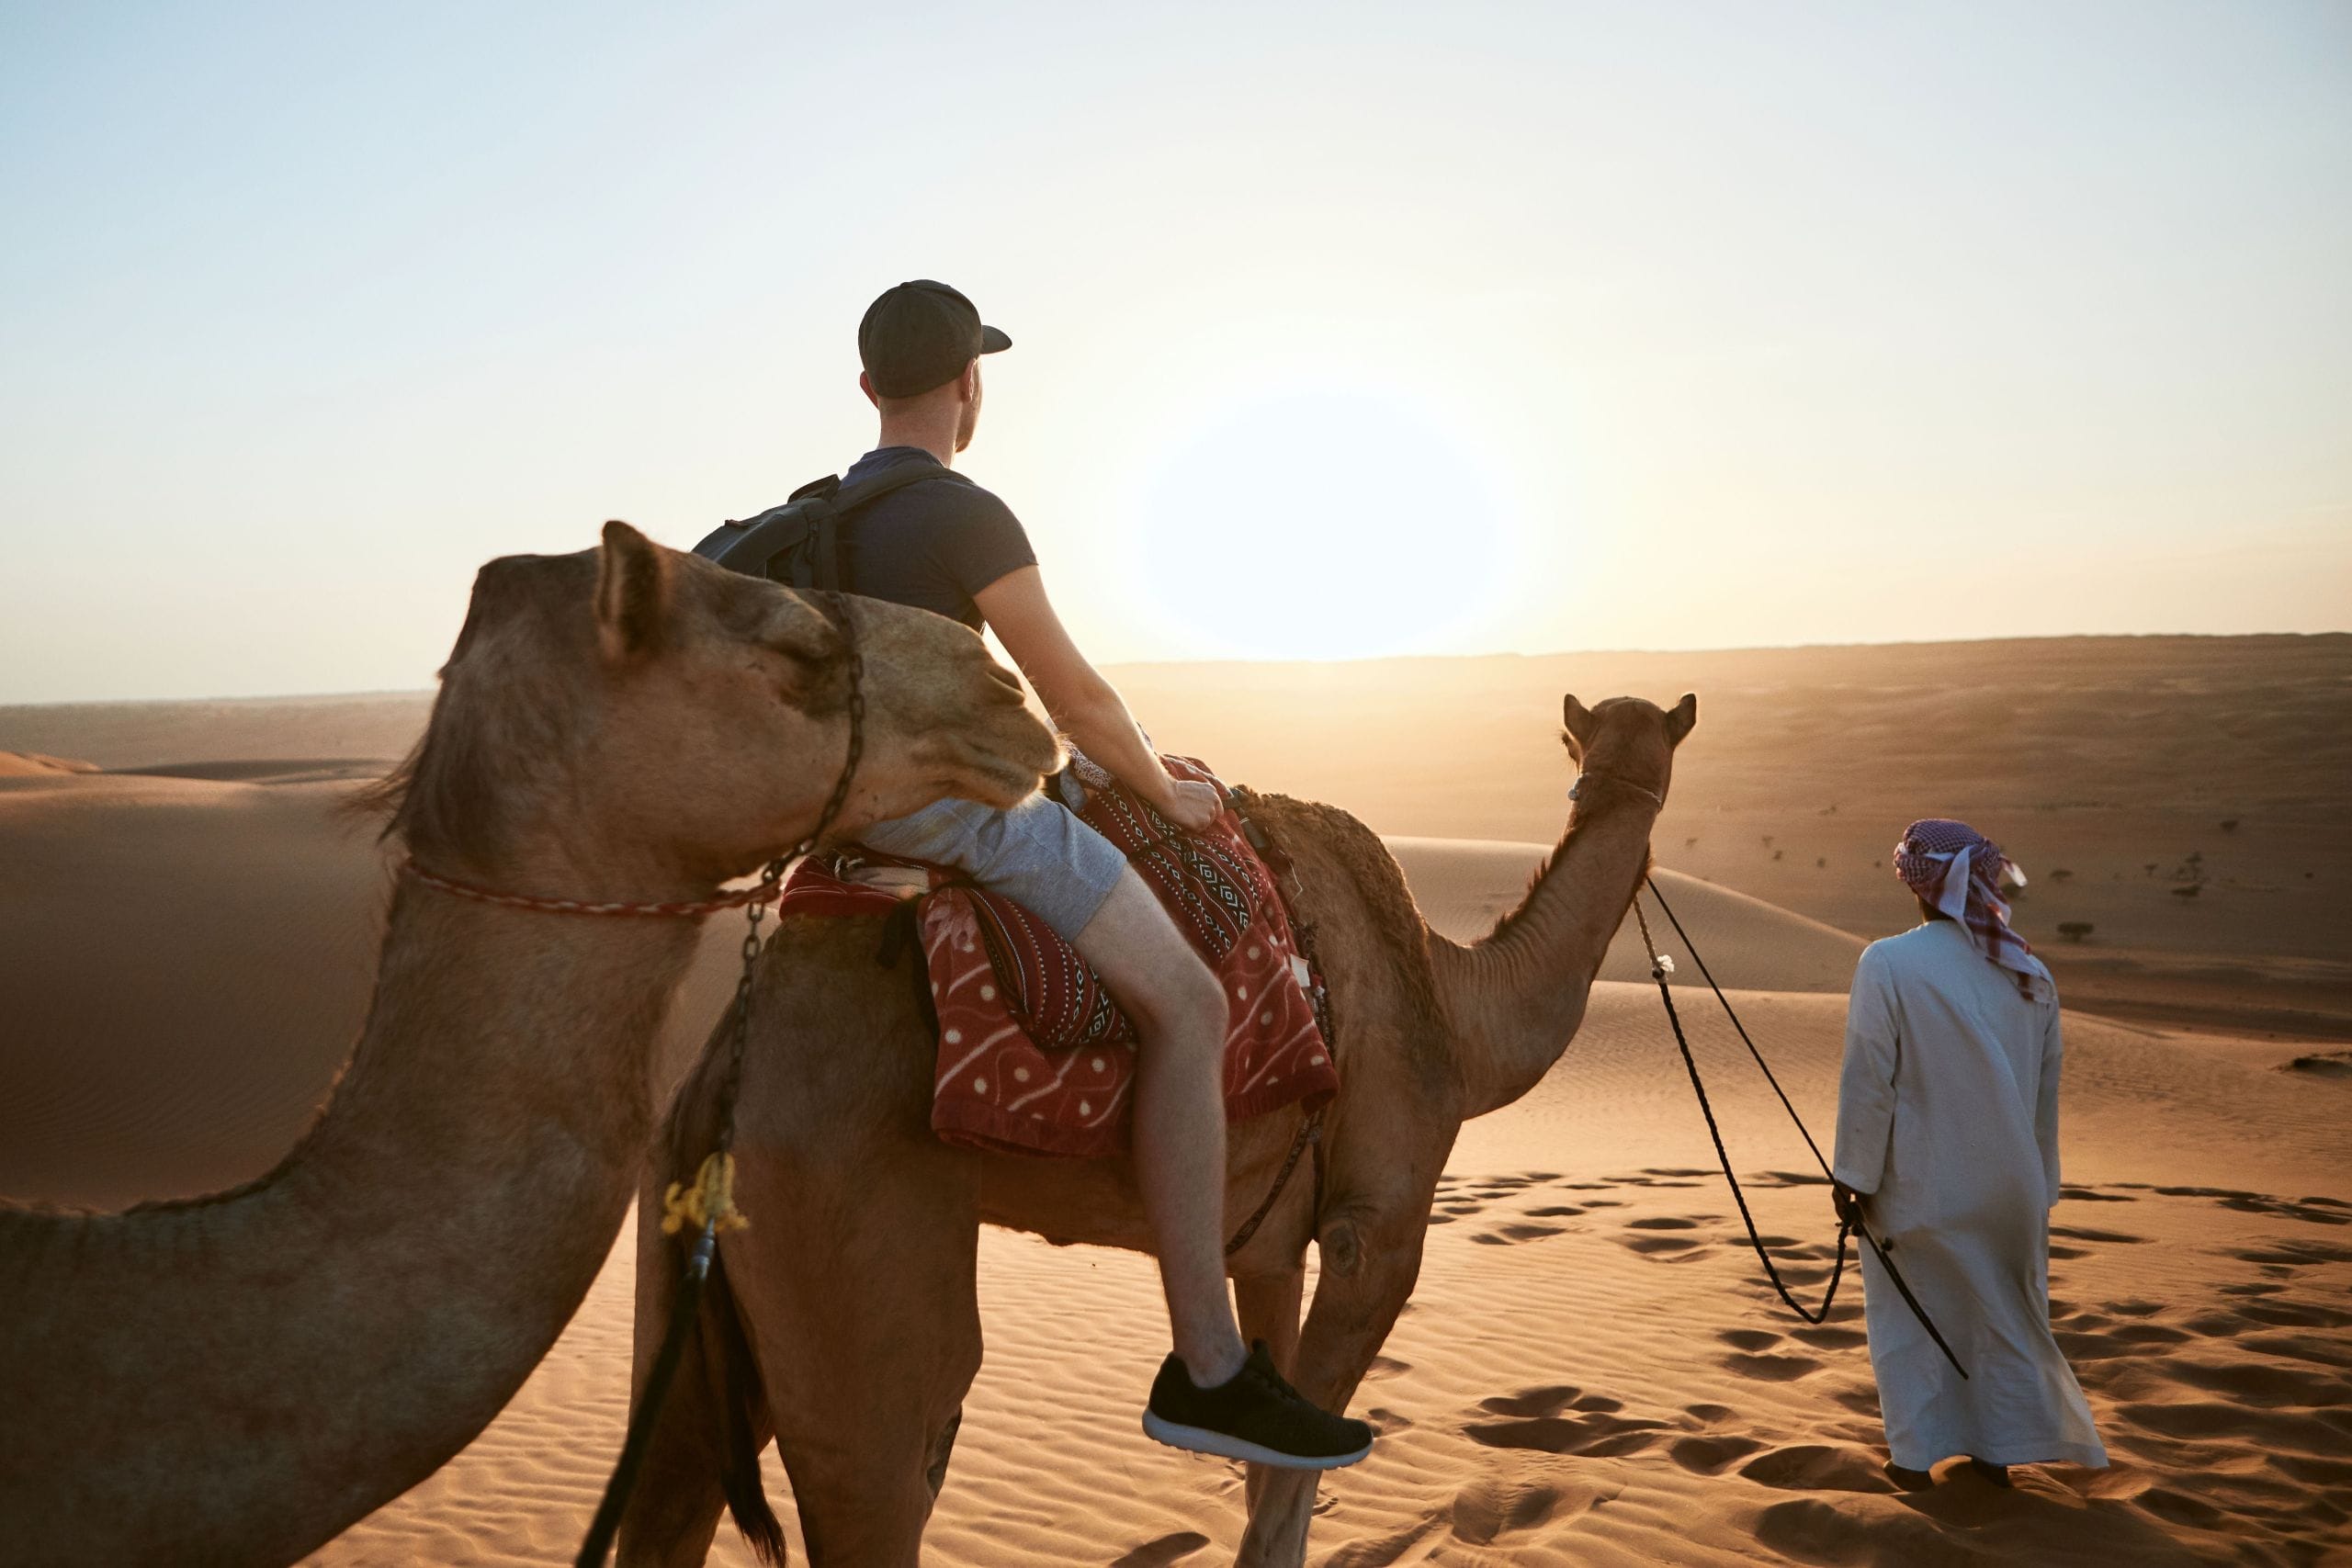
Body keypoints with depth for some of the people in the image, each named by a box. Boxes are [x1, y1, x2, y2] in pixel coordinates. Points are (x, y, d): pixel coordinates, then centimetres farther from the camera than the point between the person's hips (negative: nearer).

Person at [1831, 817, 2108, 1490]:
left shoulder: (1889, 965, -16)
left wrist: (1852, 1174, -6)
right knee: (2002, 1310, 18)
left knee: (1907, 1314, 11)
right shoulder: (2029, 974, 0)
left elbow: (1867, 1081, -15)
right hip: (2008, 1183, 4)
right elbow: (2046, 1091, 9)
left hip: (1919, 1183, -4)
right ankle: (1997, 1450, 25)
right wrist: (2037, 1184, 20)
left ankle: (1916, 1453, 17)